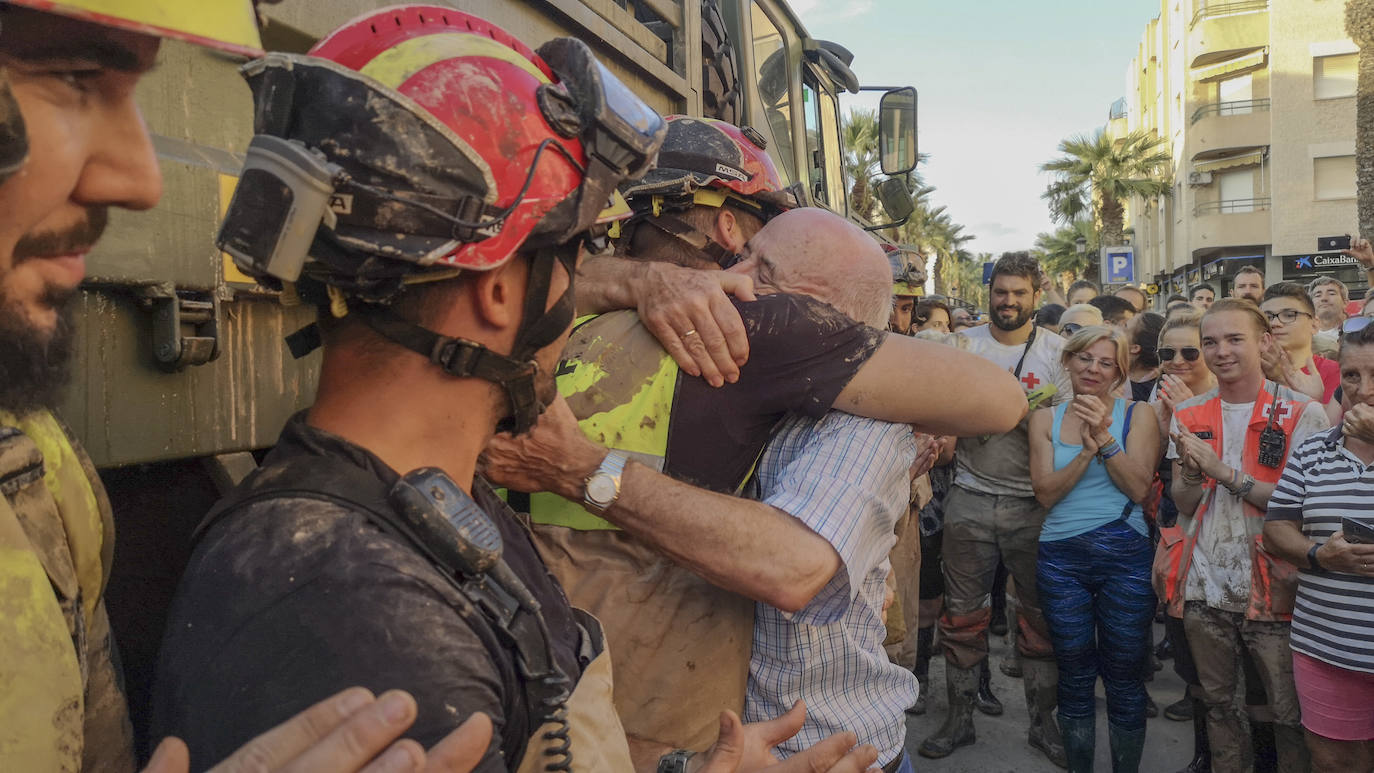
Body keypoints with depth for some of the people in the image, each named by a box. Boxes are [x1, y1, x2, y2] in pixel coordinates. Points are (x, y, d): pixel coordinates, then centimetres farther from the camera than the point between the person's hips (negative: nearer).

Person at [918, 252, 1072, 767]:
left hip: (1033, 503, 0)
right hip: (971, 498, 1)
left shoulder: (1055, 350, 1)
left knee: (1039, 614, 10)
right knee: (963, 614, 9)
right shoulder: (964, 345, 2)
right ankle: (959, 719, 23)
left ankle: (1042, 720, 27)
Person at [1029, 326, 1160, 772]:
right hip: (1061, 556, 2)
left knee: (1124, 678, 8)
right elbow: (1046, 493, -4)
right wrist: (1087, 451, -16)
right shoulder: (1045, 419, 5)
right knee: (1074, 677, 12)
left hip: (1124, 555, -1)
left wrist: (1105, 437, -18)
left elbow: (1138, 488, -9)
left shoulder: (1137, 415, 2)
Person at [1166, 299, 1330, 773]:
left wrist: (1224, 471, -19)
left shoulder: (1302, 414, -6)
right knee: (1217, 703, 16)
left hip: (1272, 589, -3)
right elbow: (1184, 505, 4)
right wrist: (1191, 470, -15)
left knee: (1290, 713, 6)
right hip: (1205, 588, 4)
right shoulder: (1189, 415, 6)